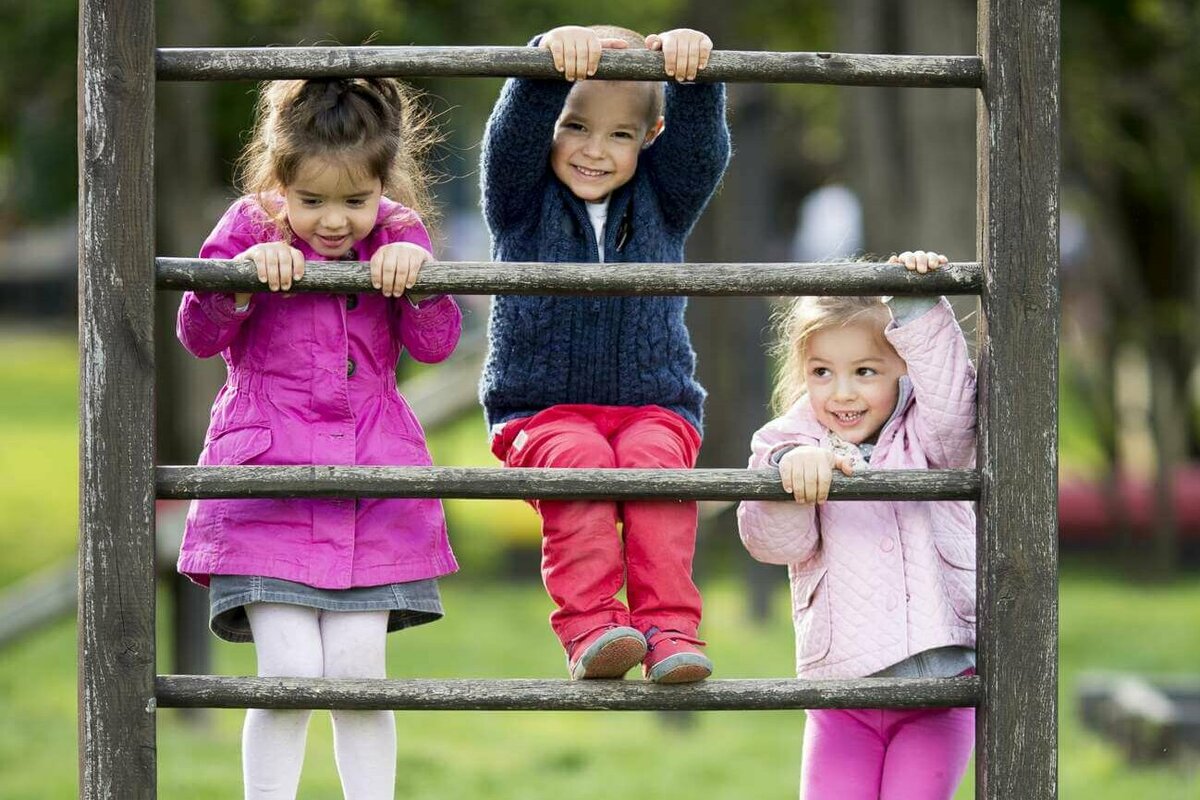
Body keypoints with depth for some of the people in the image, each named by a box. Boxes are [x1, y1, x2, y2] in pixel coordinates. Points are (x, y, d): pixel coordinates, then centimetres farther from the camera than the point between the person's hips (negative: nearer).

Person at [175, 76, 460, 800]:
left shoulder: (396, 237, 5)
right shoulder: (250, 228, -2)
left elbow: (437, 344, 0)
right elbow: (200, 335, -4)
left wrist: (415, 273, -18)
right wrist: (243, 274, -22)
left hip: (370, 488, 2)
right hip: (268, 476, -2)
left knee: (357, 670, -3)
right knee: (291, 674, -11)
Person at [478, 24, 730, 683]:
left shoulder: (663, 202, 13)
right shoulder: (521, 201, 7)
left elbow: (699, 138, -5)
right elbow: (516, 128, -11)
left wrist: (690, 65, -25)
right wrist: (555, 54, -30)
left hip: (652, 406, 1)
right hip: (541, 409, -1)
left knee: (656, 459, -32)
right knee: (577, 459, -33)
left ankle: (669, 629, -36)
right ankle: (589, 624, -38)